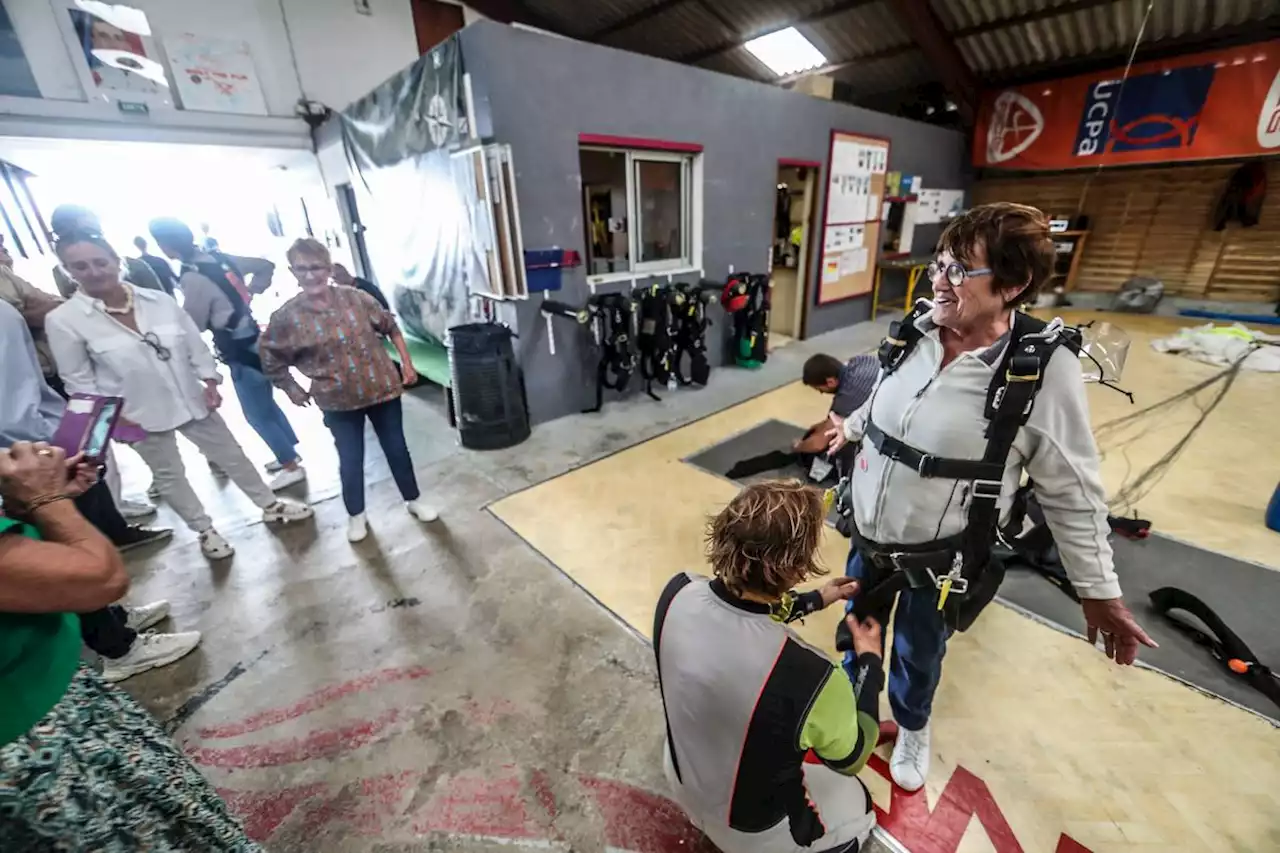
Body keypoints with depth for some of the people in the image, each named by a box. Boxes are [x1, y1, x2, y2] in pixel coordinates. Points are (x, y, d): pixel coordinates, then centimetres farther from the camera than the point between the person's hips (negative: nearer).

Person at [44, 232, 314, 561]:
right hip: (140, 415, -1)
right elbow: (78, 381, -6)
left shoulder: (159, 300, -6)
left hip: (192, 400, 2)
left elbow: (195, 345, 2)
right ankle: (205, 530, 32)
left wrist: (210, 381, -5)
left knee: (232, 455, 13)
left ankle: (270, 505, 31)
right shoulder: (64, 320, -11)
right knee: (169, 475, 14)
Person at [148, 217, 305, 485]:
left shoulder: (192, 278, -20)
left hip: (240, 353, -8)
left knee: (257, 415, 5)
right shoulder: (220, 258, 2)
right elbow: (266, 267, 13)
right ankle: (290, 452, 33)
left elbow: (191, 327, -15)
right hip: (254, 341, 8)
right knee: (266, 404, 21)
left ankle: (291, 467, 13)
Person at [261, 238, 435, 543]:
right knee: (350, 460, 10)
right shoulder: (286, 318, -8)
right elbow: (272, 362, 4)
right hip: (338, 402, 0)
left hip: (382, 389, 1)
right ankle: (356, 515, 33)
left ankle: (414, 500, 33)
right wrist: (294, 390, 3)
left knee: (397, 449, 12)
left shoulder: (356, 298, -6)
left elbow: (391, 327, 6)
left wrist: (406, 364, 4)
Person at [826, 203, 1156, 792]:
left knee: (918, 655, 23)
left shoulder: (1044, 369, -23)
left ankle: (912, 726, 58)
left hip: (940, 558, -4)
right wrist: (852, 426, 26)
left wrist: (1099, 591, -6)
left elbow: (1073, 493, -12)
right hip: (866, 533, 4)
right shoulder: (915, 330, -11)